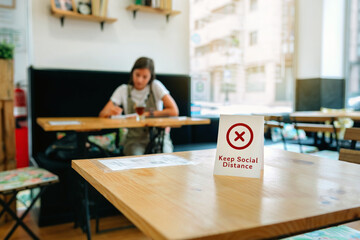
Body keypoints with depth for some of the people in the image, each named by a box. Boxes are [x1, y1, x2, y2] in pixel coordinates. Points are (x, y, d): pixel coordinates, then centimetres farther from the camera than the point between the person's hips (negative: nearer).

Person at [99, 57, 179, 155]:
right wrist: (110, 112, -27)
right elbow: (102, 115, -3)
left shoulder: (156, 86, -4)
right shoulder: (123, 90, 2)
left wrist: (147, 114, -17)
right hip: (135, 139, 1)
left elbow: (174, 111, -15)